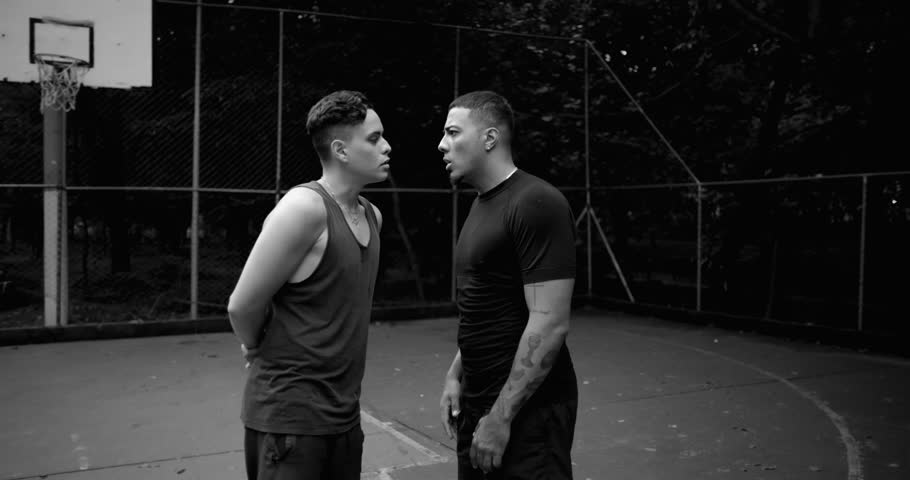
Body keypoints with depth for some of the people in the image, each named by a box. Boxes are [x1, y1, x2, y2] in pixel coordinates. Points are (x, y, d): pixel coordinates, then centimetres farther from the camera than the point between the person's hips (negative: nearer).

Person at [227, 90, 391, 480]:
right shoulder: (304, 208, -18)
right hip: (289, 412, -7)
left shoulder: (372, 216, 7)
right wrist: (261, 352, 2)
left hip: (345, 414, 7)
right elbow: (242, 307, -15)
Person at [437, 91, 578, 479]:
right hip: (476, 400, 9)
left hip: (526, 409, -8)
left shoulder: (535, 204, -17)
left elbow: (549, 325, -22)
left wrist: (501, 415, -20)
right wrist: (455, 375, 10)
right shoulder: (483, 204, 11)